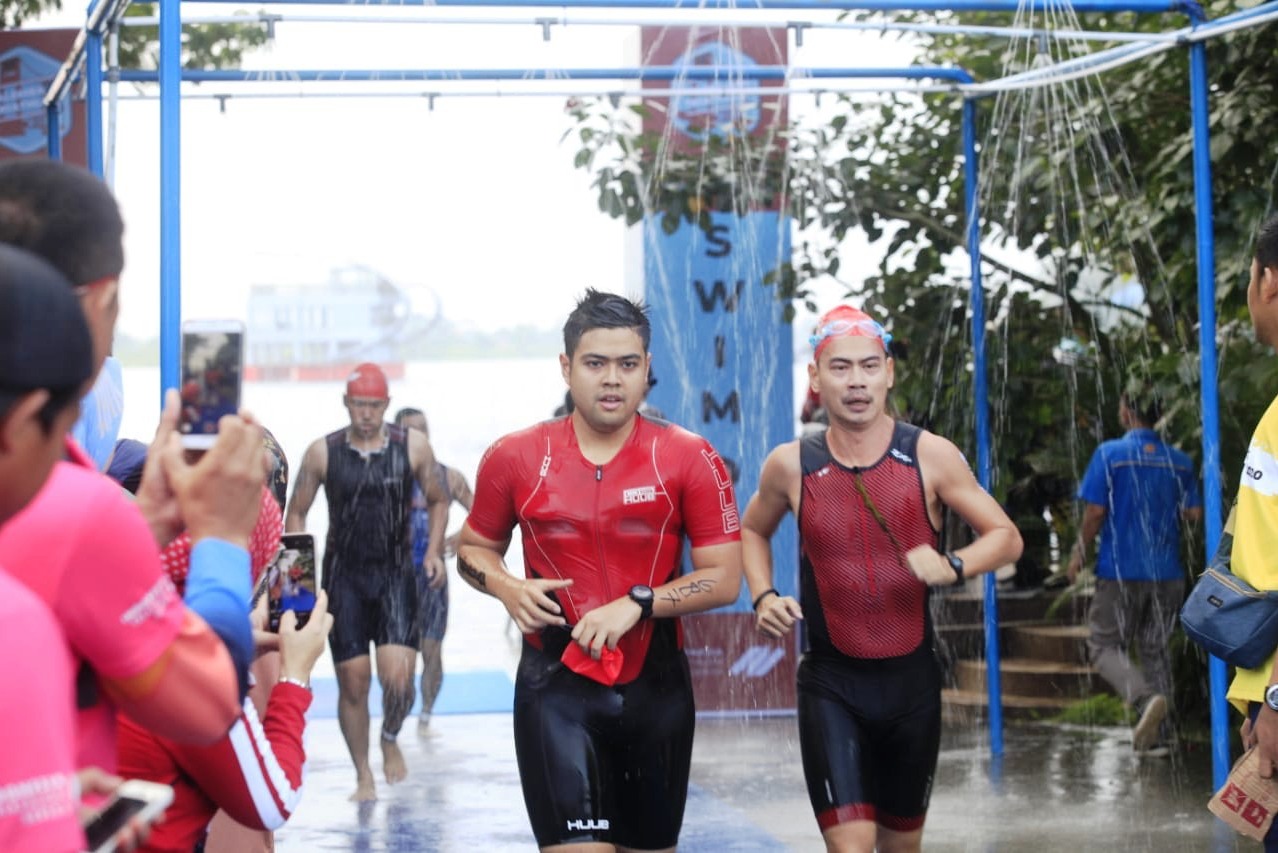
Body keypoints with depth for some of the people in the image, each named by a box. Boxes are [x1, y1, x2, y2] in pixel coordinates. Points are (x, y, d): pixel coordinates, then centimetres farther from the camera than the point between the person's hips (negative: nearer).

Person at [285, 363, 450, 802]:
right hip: (343, 579, 1)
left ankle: (391, 737, 17)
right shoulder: (322, 452, -1)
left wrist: (433, 551, 1)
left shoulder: (413, 446, -1)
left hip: (396, 576, 0)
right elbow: (296, 512, 8)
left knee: (397, 675, -15)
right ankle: (363, 776, 16)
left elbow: (438, 501, 13)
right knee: (353, 681, 1)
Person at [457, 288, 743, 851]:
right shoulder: (515, 458, 0)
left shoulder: (690, 459, -3)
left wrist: (638, 603, -18)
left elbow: (724, 579, -4)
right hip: (556, 685, -1)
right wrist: (507, 588, -7)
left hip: (655, 686, 2)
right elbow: (474, 547, 15)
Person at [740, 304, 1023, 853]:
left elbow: (1005, 537, -1)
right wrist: (763, 597, -1)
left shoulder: (930, 457, -6)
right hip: (831, 684, -1)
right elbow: (752, 531, 17)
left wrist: (953, 567, -21)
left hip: (912, 681, 2)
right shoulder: (791, 466, -3)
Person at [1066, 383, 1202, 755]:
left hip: (1120, 571, -4)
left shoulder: (1110, 454, -9)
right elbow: (1195, 513, 4)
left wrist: (1079, 554, 2)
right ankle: (1153, 736, 10)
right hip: (1167, 572, 4)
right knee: (1155, 650, 13)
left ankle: (1145, 698, -24)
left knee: (1105, 646, 4)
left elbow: (1095, 511, -11)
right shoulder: (1179, 461, 3)